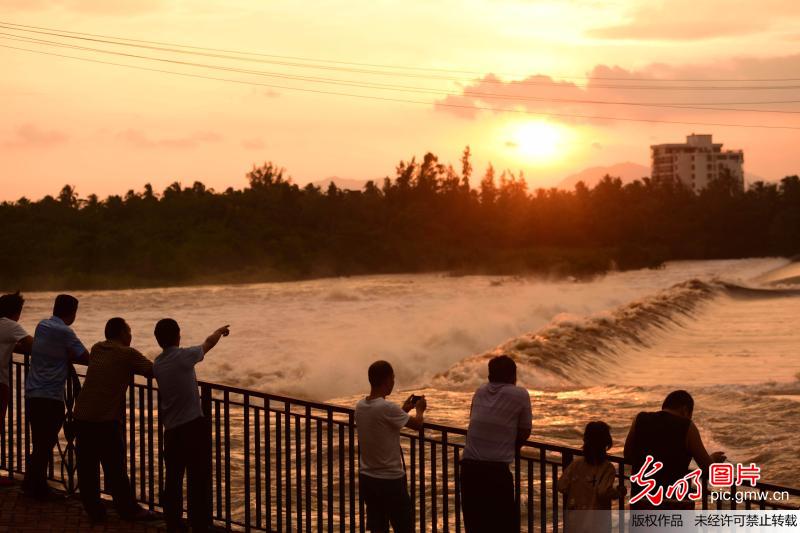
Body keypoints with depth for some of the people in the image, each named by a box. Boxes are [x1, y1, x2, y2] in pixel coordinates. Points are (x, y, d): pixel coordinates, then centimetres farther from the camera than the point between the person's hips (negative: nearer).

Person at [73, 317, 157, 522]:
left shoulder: (96, 349, 14)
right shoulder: (128, 354, -4)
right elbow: (154, 371, -2)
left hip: (82, 416, 6)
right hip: (107, 420, -6)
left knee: (87, 467, 9)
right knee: (115, 468, 3)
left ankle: (94, 510, 16)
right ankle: (129, 510, 11)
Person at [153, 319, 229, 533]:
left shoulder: (157, 365, 7)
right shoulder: (184, 356, -10)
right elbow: (209, 343, 7)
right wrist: (221, 331, 27)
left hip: (171, 431, 6)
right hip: (194, 427, -6)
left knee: (173, 479, 14)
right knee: (198, 480, -2)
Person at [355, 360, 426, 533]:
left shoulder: (360, 406, 1)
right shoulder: (387, 408, -21)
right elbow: (417, 424, -7)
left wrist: (404, 410, 22)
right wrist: (420, 409, 13)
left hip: (367, 478, 7)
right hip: (390, 481, -7)